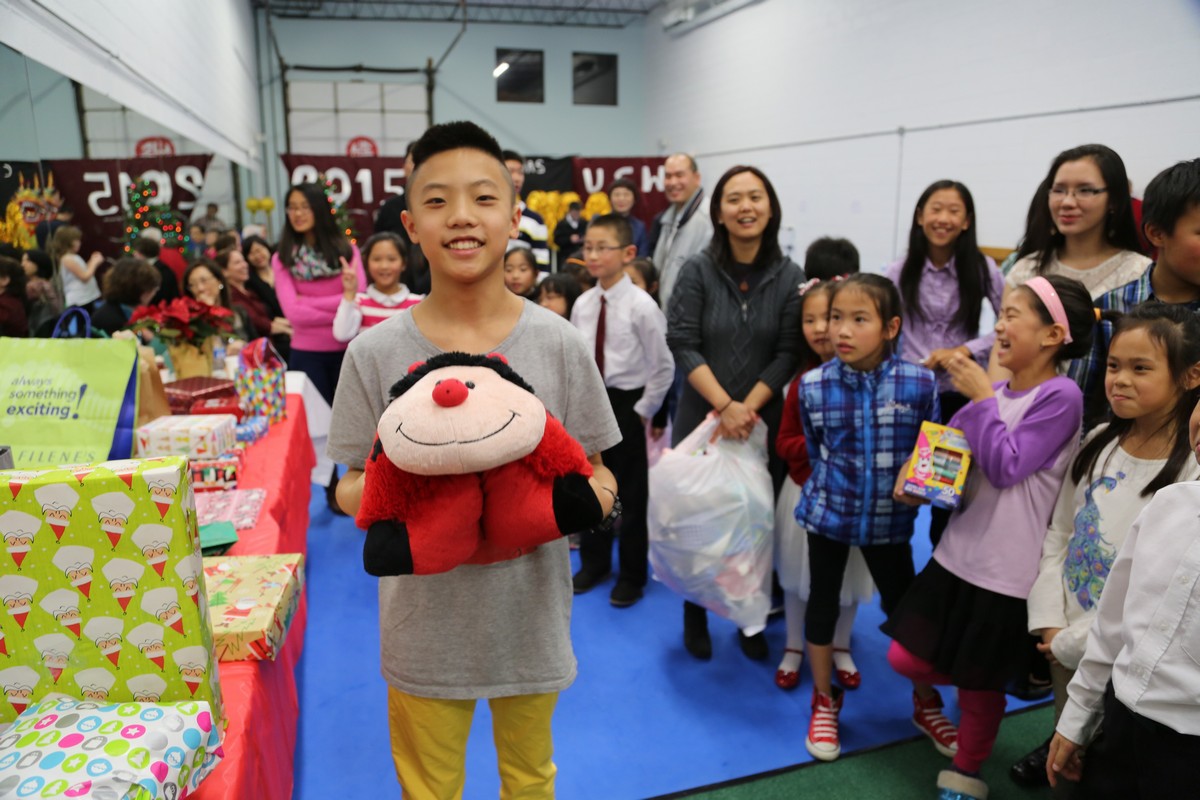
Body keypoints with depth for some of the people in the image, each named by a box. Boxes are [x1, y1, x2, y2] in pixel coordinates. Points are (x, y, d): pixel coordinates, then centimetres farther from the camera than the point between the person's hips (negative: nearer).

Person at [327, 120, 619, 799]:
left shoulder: (559, 344, -10)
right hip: (425, 621, 0)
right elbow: (352, 488, -2)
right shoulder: (376, 352, -10)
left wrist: (590, 496, -23)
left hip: (530, 612, 1)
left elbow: (597, 473, -1)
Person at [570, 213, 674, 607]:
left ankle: (631, 575, 25)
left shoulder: (641, 305, -15)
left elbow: (663, 367, -11)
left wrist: (643, 411, -9)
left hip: (627, 404, -5)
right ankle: (594, 563, 36)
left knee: (632, 492, 8)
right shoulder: (583, 304, 1)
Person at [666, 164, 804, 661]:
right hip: (702, 417, -1)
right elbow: (682, 344, -11)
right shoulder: (698, 271, -7)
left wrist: (748, 408, -15)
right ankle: (695, 616, 30)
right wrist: (725, 405, -19)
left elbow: (788, 353, -4)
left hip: (763, 422, 2)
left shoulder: (789, 276, -1)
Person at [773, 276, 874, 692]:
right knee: (798, 573, 15)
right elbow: (784, 443, -3)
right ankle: (794, 648, 35)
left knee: (847, 576, 17)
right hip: (805, 490, 2)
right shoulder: (802, 382, -6)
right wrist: (817, 444, -20)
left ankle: (841, 649, 39)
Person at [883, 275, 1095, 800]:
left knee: (981, 687, 11)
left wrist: (980, 397, -17)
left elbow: (1005, 469, -20)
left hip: (1006, 572, -6)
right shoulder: (996, 391, 6)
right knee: (906, 660, 9)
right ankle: (968, 684, 38)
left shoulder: (1061, 396, -15)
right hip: (957, 553, 7)